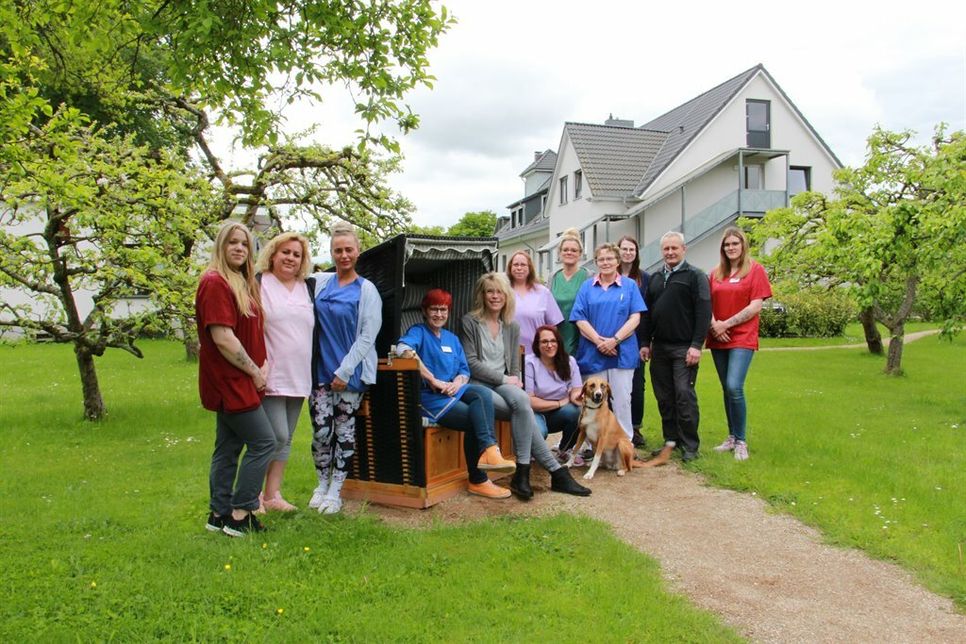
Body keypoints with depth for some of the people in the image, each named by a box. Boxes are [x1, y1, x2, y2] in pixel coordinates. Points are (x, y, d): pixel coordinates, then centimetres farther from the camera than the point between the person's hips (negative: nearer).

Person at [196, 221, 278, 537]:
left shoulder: (242, 283, 15)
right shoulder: (215, 282, -14)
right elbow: (222, 338, -21)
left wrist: (263, 364, 4)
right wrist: (254, 372, -13)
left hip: (238, 383, 9)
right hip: (229, 381, -9)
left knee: (229, 447, 13)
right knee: (263, 442, -7)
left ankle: (220, 514, 22)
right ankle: (239, 514, 2)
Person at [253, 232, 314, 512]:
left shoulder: (307, 288, 14)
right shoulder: (259, 284, -4)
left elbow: (314, 328, 23)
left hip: (299, 378, 6)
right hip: (271, 377, -6)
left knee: (286, 438, 10)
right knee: (276, 436, -9)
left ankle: (273, 494, 20)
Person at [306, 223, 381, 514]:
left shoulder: (367, 290, -3)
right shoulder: (319, 282, 7)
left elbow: (368, 336, -8)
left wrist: (345, 370, -12)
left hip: (351, 373, -3)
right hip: (321, 370, 3)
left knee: (344, 430, 5)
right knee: (321, 430, 3)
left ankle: (335, 491, 17)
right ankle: (322, 485, 23)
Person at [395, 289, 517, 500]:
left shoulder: (452, 338, 22)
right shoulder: (418, 331, 0)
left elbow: (464, 371, 18)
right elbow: (403, 349, -23)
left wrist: (457, 383, -8)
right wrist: (433, 381, -24)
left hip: (453, 390, 6)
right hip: (429, 396, -6)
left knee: (483, 394, -25)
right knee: (474, 418, -24)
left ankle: (488, 450, -32)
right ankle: (478, 480, -21)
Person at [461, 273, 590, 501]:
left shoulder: (512, 327, 17)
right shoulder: (470, 322, 0)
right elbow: (471, 363, -7)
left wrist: (515, 383, -2)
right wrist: (504, 379, -10)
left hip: (504, 385, 4)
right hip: (477, 385, -4)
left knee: (521, 401, -32)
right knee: (523, 410, -28)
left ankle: (522, 473, -28)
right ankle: (556, 472, -22)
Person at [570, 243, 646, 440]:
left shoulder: (629, 286, 7)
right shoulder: (587, 287, 9)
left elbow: (635, 317, -1)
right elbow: (580, 319, 2)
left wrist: (614, 340, -12)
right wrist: (599, 341, -11)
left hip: (622, 353, -1)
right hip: (593, 354, 1)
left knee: (622, 400, 0)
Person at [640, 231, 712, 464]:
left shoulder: (695, 276, -2)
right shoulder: (655, 278, 15)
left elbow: (704, 312, -9)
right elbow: (648, 312, 18)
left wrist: (696, 345, -16)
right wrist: (646, 343, 12)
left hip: (684, 348, -6)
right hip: (659, 347, 6)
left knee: (684, 395, -6)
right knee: (664, 396, 8)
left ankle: (690, 445, 4)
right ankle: (671, 440, 19)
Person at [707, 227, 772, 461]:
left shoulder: (755, 269, -1)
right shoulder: (716, 274, 13)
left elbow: (756, 306, -8)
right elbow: (708, 304, 11)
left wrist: (727, 324, -11)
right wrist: (714, 324, -9)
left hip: (742, 338, -5)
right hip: (718, 339, 5)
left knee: (734, 387, -15)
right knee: (726, 389, 9)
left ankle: (741, 441, -3)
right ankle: (732, 437, 20)